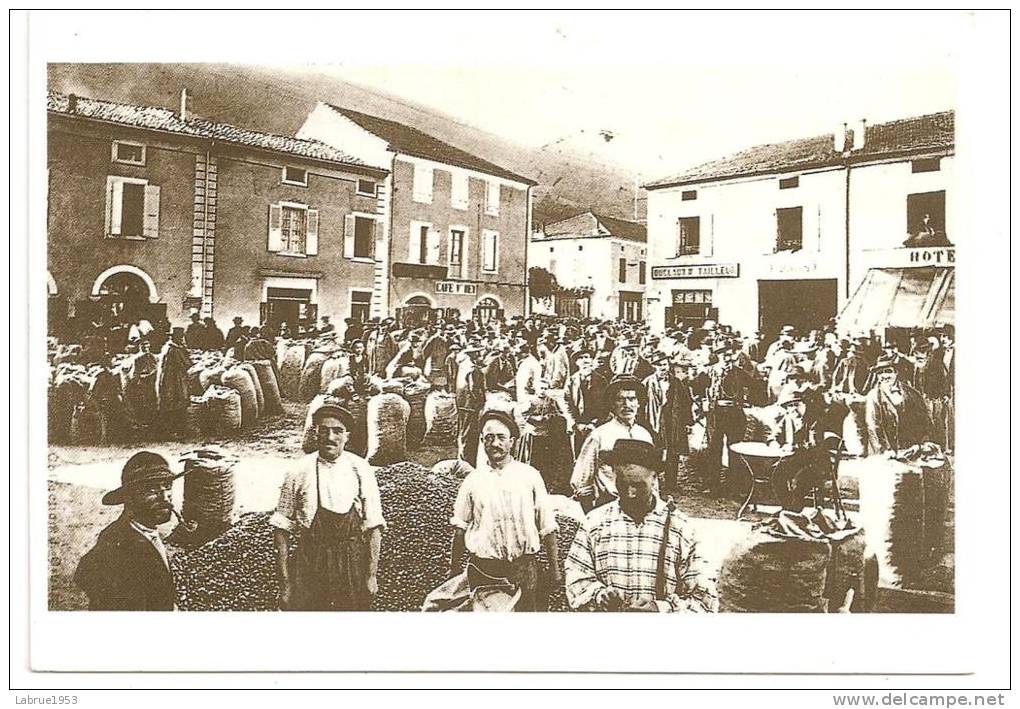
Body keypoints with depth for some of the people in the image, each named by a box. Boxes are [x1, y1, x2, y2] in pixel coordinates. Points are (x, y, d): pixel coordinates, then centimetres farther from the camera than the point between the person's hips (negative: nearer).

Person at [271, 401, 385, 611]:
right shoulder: (299, 472, -5)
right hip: (310, 567, -1)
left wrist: (372, 575, -3)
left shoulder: (361, 469, -3)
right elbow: (281, 529, -2)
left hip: (353, 566, 1)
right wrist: (285, 583, -4)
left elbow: (373, 527, 1)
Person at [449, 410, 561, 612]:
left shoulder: (530, 476, 4)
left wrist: (554, 570, 0)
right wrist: (454, 572, 5)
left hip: (524, 567, 0)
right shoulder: (472, 480, 6)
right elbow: (460, 529, 9)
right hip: (483, 570, 0)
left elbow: (547, 527, 4)